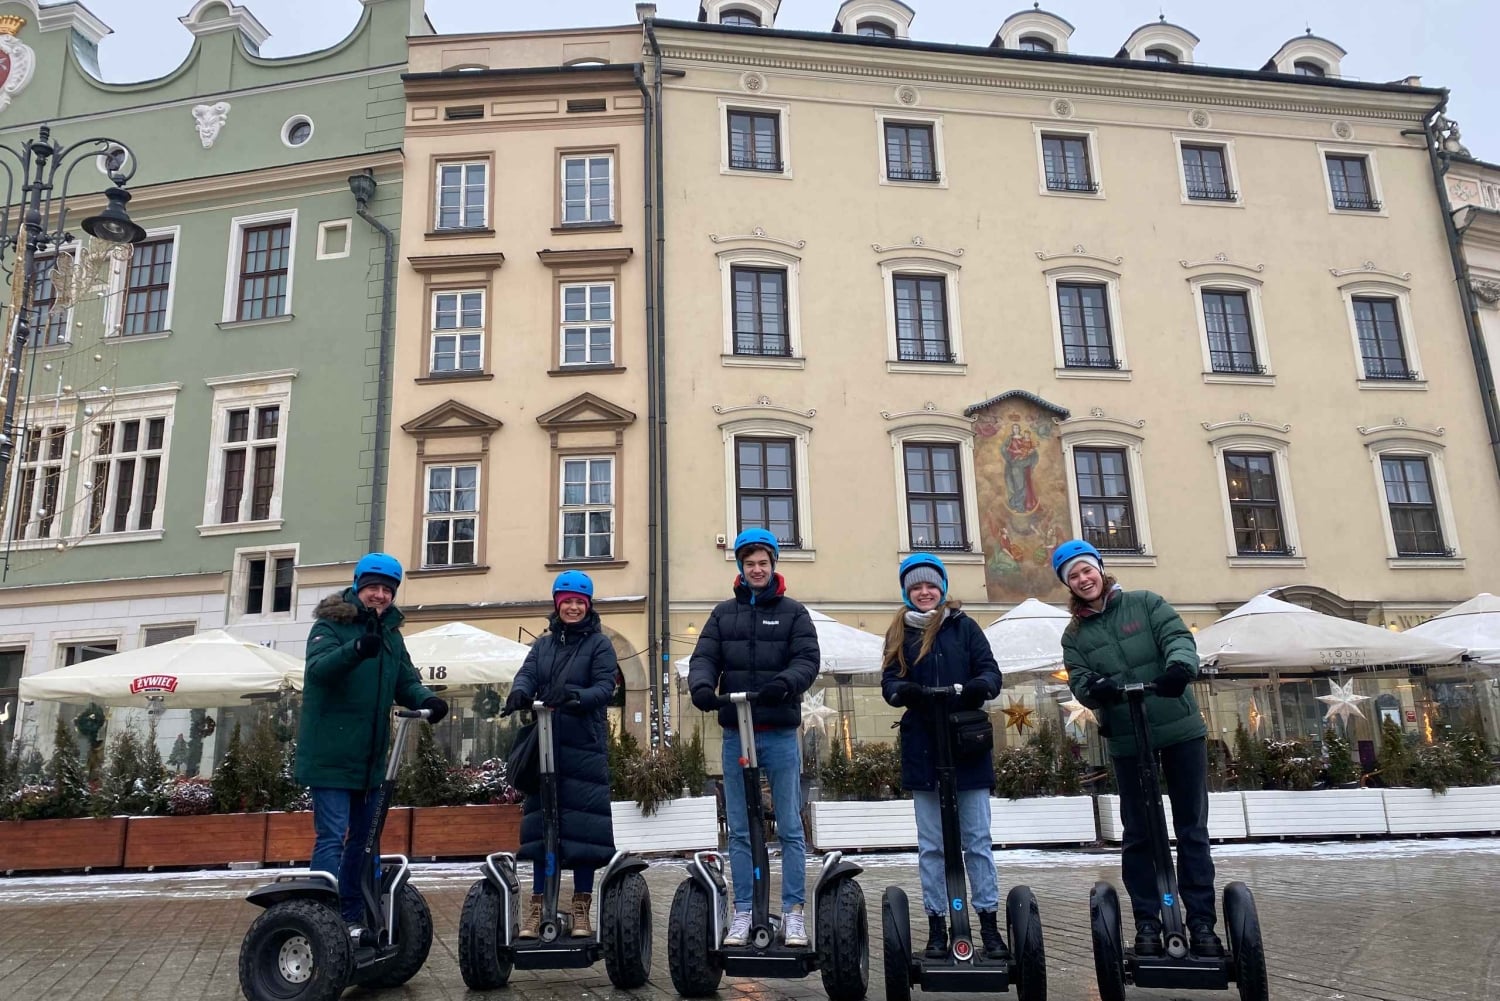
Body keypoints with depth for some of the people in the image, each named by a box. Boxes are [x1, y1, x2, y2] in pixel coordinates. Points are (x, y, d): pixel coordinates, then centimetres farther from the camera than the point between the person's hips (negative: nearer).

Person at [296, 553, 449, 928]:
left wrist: (426, 700, -16)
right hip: (330, 754, -7)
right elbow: (318, 668, -27)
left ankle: (353, 917, 27)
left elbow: (406, 681, 6)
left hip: (370, 757, 7)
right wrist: (356, 649, -46)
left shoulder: (390, 633, 11)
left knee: (362, 838, 15)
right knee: (332, 837, -10)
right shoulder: (331, 625, -8)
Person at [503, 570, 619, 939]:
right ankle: (538, 906, 15)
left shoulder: (600, 643, 2)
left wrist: (575, 696, -30)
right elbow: (527, 674, 0)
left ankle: (581, 908, 9)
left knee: (582, 826, -2)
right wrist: (520, 692, -24)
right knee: (542, 824, 6)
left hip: (585, 747, -3)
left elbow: (605, 687, -9)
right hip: (545, 745, 4)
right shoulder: (543, 643, 16)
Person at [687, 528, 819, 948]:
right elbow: (704, 657, 1)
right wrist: (701, 684, -21)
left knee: (790, 828, 3)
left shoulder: (793, 612, 5)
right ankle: (743, 912, 17)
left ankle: (793, 912, 12)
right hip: (735, 735, 2)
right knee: (739, 830, 8)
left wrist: (785, 683, -27)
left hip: (781, 735, -2)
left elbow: (807, 659, -6)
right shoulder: (723, 613, 11)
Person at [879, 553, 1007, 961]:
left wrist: (980, 685, -23)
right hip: (922, 748, 1)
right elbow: (890, 683, 1)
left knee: (978, 839, 3)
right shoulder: (899, 633, 9)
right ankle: (936, 925, 14)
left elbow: (990, 670, 0)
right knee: (931, 844, 7)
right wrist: (904, 691, -22)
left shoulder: (964, 627, 6)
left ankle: (989, 923, 11)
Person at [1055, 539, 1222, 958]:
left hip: (1181, 728, -1)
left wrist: (1179, 666, -34)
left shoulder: (1146, 604, 2)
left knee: (1192, 829, 5)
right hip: (1127, 741, 1)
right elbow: (1079, 682, -4)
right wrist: (1096, 688, -29)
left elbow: (1179, 637, -12)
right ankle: (1147, 925, 17)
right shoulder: (1075, 634, 7)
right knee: (1138, 835, 7)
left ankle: (1202, 923, 14)